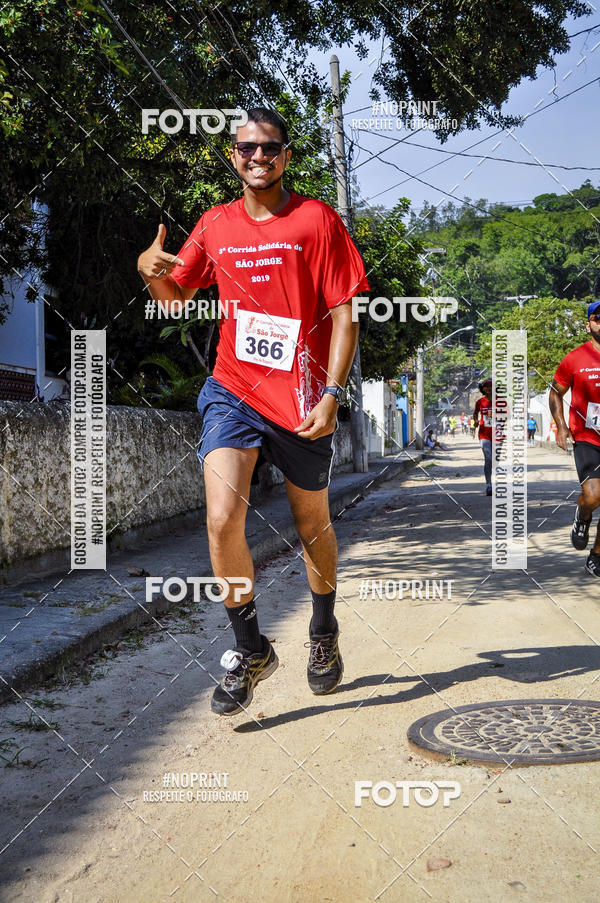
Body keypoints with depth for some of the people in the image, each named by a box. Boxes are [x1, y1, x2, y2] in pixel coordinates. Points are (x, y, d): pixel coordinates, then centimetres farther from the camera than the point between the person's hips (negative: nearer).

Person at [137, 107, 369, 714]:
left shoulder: (317, 220, -2)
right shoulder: (215, 225, 8)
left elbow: (343, 313, -4)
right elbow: (176, 295, 19)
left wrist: (331, 394, -13)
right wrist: (152, 271, -4)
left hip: (302, 401, -1)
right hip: (232, 390, 2)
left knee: (312, 523, 14)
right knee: (222, 520, -17)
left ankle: (324, 634, 39)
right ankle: (250, 650, 3)